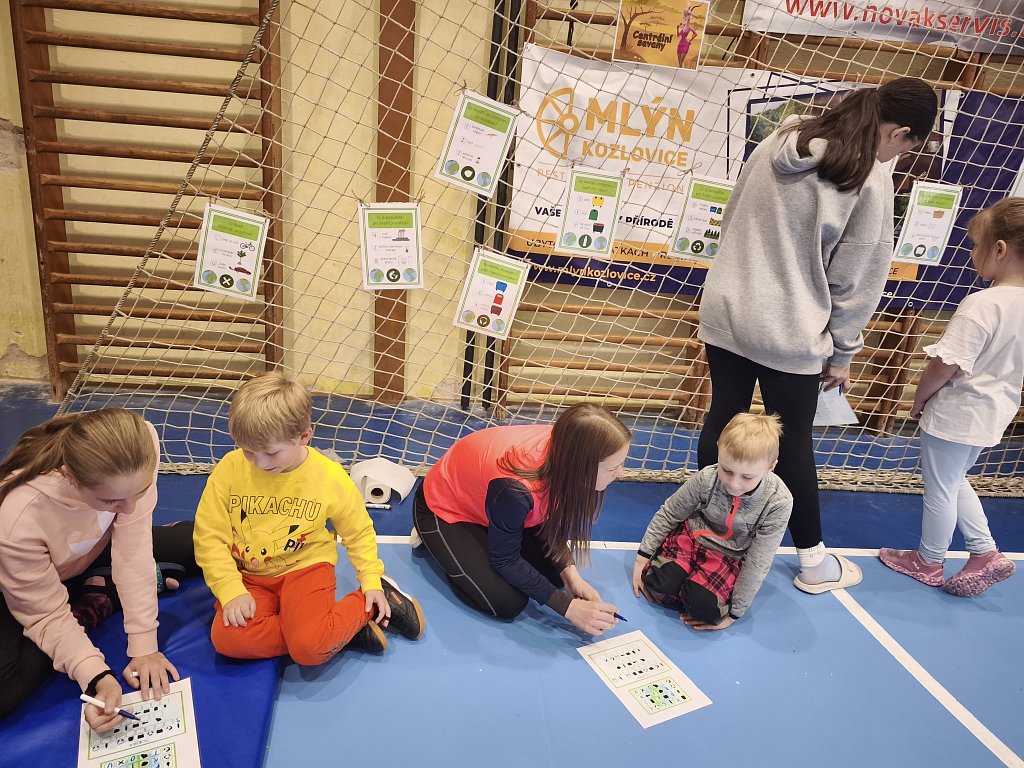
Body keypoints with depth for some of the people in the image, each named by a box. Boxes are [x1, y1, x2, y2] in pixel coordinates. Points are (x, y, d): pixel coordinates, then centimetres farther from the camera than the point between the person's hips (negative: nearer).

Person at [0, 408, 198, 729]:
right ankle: (97, 602, -5)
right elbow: (47, 616, -28)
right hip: (26, 584, -2)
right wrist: (97, 678, -40)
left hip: (94, 552, 3)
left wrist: (143, 646, -28)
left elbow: (133, 548, -29)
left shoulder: (135, 454, -36)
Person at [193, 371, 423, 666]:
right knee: (227, 639, -26)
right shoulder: (230, 469, -12)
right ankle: (338, 630, -14)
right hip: (250, 576, 3)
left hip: (304, 568, -3)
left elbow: (359, 532, 3)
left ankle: (367, 606, 0)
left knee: (308, 647, -29)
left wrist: (371, 581, -5)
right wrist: (231, 591, -16)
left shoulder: (330, 476, -13)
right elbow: (209, 536, -6)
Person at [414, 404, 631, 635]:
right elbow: (505, 560, -25)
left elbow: (550, 523, -6)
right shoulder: (515, 488, -43)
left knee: (554, 572, -3)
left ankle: (479, 538, 15)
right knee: (507, 603, -14)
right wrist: (568, 607, -24)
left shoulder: (564, 447, -24)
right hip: (446, 510, -6)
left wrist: (570, 573, -20)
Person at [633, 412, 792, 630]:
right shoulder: (706, 479, -22)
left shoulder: (779, 502, -24)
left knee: (703, 605, -28)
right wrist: (643, 556, -2)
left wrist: (734, 612, -13)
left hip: (729, 557, -1)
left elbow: (758, 562, -17)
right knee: (659, 586, -25)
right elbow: (668, 514, -4)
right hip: (690, 536, 1)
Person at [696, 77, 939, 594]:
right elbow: (857, 279, -6)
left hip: (727, 313, 5)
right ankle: (813, 562, 26)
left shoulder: (776, 144, 7)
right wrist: (843, 351, 5)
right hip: (791, 334, -5)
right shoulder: (871, 180, -10)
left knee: (721, 421, 14)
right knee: (793, 442, 8)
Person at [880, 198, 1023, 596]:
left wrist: (919, 399, -8)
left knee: (940, 489, 11)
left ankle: (928, 562, 29)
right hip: (991, 416, 8)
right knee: (954, 481, 27)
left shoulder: (982, 305, -27)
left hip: (954, 416, -8)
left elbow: (944, 366, -26)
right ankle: (985, 553, 28)